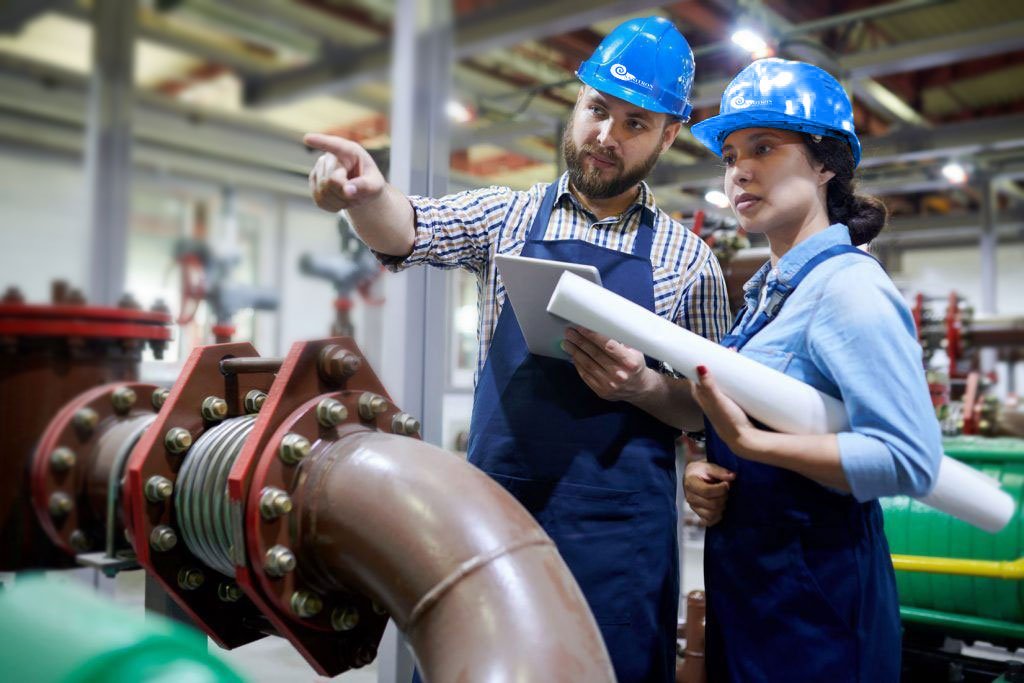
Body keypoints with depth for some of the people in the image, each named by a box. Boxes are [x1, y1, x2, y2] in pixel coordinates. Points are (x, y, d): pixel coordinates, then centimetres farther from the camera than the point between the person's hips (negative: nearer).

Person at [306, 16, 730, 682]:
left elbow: (709, 408, 7)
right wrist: (365, 191, -33)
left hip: (618, 531, 0)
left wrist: (644, 386, -14)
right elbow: (409, 229, -11)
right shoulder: (508, 217, 6)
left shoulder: (690, 260, 5)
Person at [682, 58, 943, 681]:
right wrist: (701, 473, -1)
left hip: (817, 597, -8)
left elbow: (911, 462, -24)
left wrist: (752, 442, -27)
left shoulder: (849, 285, -17)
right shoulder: (766, 290, 9)